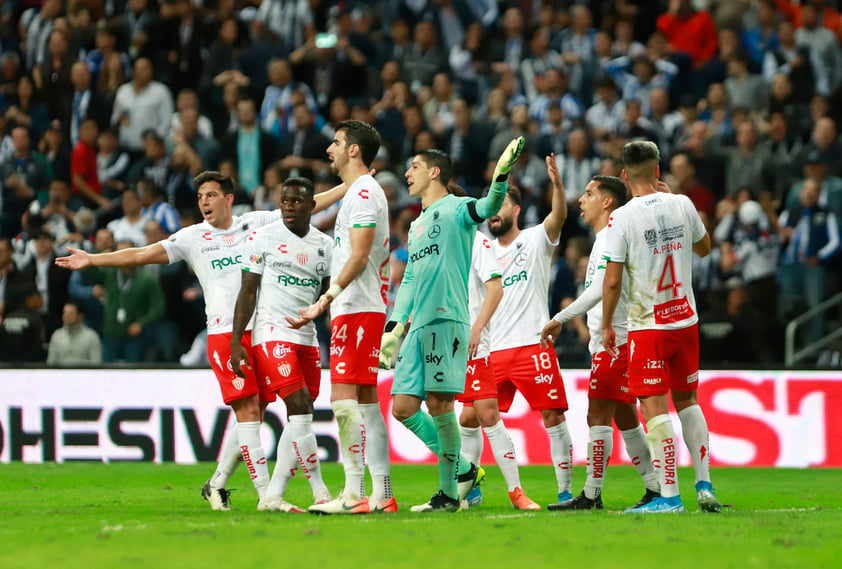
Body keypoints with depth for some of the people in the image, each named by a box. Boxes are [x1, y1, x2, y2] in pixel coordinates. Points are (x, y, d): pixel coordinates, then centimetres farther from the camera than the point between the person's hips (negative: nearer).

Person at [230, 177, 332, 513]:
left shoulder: (324, 245, 12)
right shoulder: (263, 238, -2)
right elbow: (248, 291, -3)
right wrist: (235, 342, -9)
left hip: (307, 338, 6)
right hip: (273, 334, -6)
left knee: (297, 420, 2)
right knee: (300, 410, -16)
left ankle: (273, 497, 6)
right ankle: (320, 492, -12)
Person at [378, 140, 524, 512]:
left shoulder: (455, 209, 0)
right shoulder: (417, 226, 26)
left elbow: (488, 208, -21)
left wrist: (501, 175, -41)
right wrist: (394, 327, 24)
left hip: (446, 320, -9)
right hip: (418, 327, 9)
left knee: (438, 404, -11)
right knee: (403, 408, 3)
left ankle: (449, 494, -4)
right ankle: (463, 470, 14)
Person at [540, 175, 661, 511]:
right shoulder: (605, 238, 19)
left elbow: (600, 290, -23)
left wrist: (560, 319, -21)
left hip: (614, 340, -10)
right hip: (609, 341, 10)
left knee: (598, 415, -10)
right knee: (624, 417, 12)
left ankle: (591, 496, -10)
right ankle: (656, 488, 14)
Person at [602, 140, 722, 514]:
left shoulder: (622, 218, -13)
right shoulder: (682, 205, 0)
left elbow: (612, 280, -14)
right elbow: (704, 248, 19)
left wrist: (606, 325, 0)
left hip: (648, 326, -5)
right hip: (686, 320, 5)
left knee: (655, 408, -4)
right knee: (687, 401, 17)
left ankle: (669, 495, -8)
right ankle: (704, 486, 13)